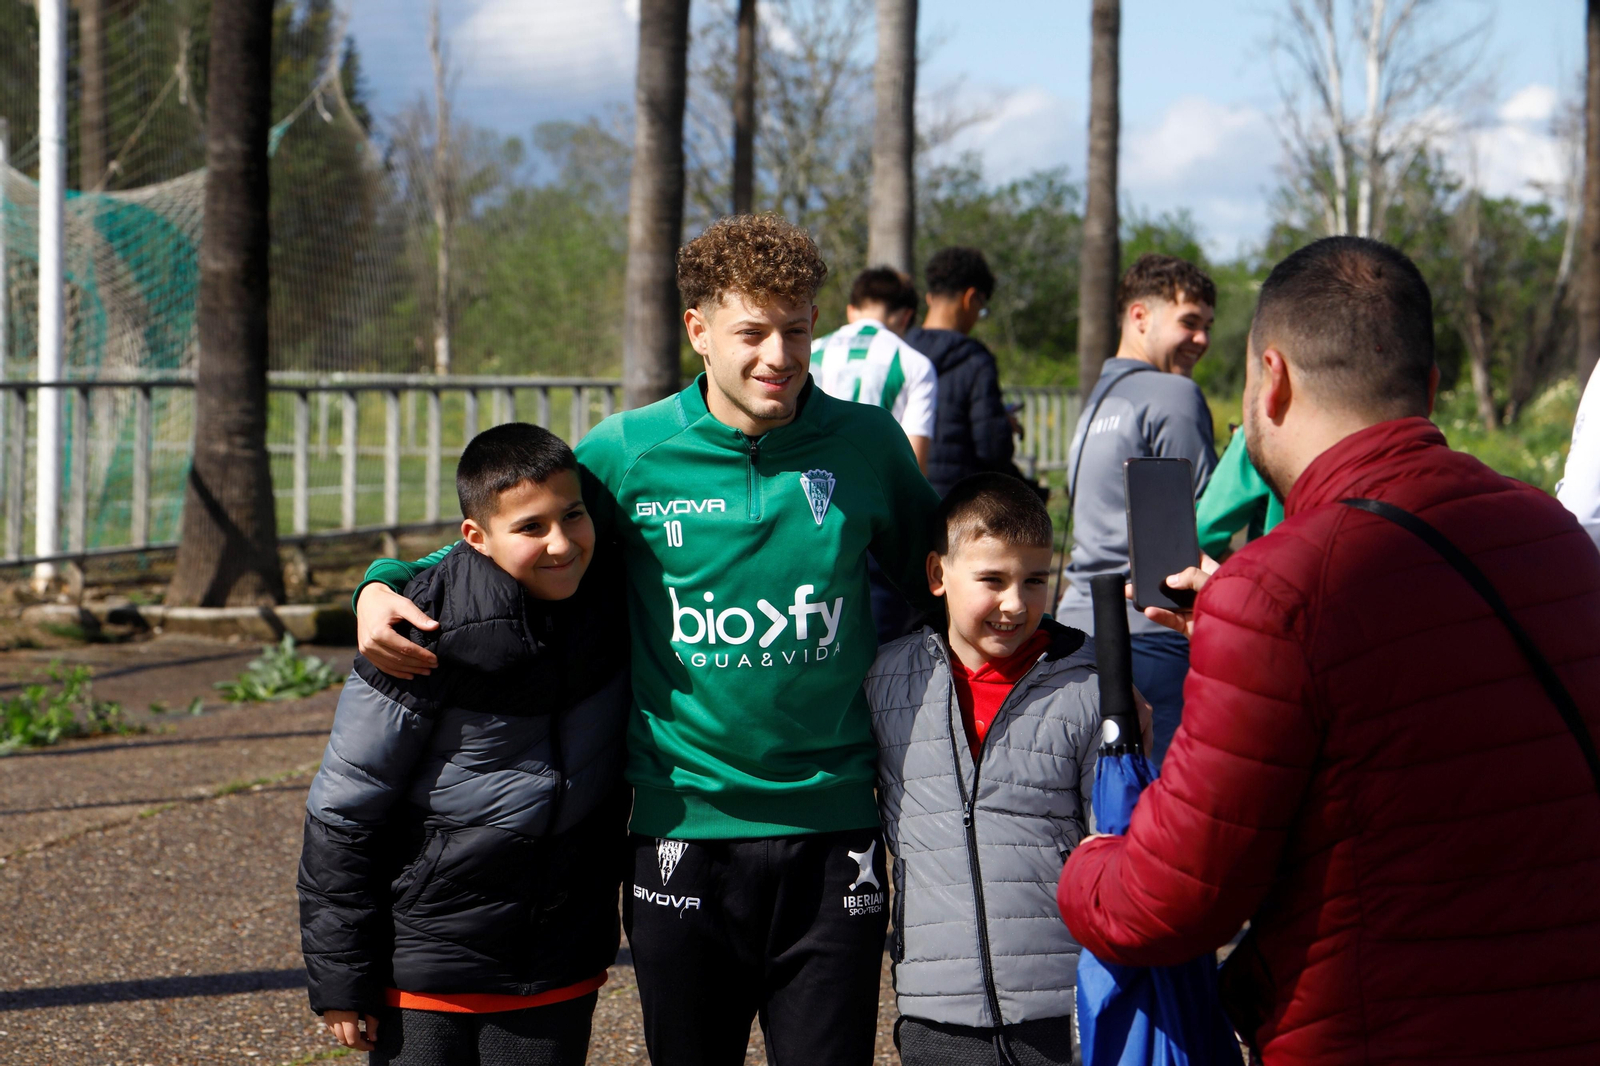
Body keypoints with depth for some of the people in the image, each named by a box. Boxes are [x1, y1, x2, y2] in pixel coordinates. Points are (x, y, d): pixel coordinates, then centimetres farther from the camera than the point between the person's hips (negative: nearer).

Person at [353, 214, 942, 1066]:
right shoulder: (628, 453, -3)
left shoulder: (868, 444, 1)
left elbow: (933, 577, 19)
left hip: (832, 830, 0)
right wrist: (385, 586, -7)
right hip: (684, 827, 0)